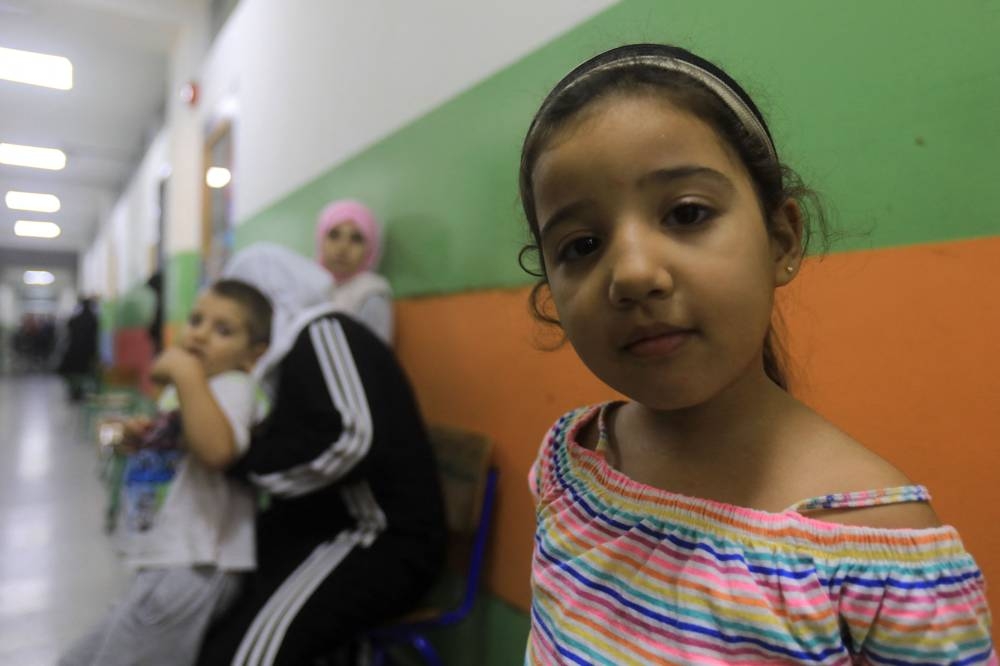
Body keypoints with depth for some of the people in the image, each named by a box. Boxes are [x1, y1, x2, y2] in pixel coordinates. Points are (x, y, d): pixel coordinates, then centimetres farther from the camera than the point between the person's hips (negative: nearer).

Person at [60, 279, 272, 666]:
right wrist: (143, 444, 7)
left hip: (191, 570, -10)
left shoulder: (234, 386, -17)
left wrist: (186, 373, -33)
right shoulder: (182, 391, 14)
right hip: (166, 564, 10)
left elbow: (217, 451, -39)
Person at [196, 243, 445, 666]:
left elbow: (350, 442, -26)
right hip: (327, 526, 9)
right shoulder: (296, 345, 16)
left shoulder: (323, 333, -10)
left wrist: (239, 455, -16)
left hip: (383, 540, -9)